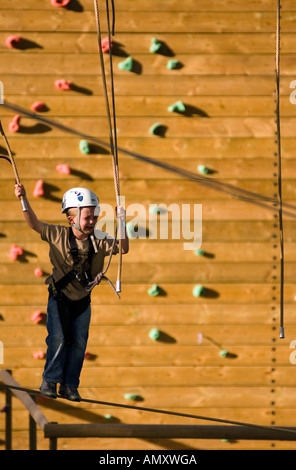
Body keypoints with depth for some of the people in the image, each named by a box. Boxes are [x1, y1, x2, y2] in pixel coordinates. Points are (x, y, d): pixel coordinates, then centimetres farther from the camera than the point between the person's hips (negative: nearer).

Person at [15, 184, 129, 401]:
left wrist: (122, 224, -31)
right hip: (59, 297, -3)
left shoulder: (99, 241, -11)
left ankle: (69, 386, 13)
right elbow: (35, 224, -17)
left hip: (83, 301, 3)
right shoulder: (58, 235, -15)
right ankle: (50, 381, -1)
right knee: (58, 338, -13)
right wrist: (24, 200, -30)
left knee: (79, 342, 3)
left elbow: (123, 248, -17)